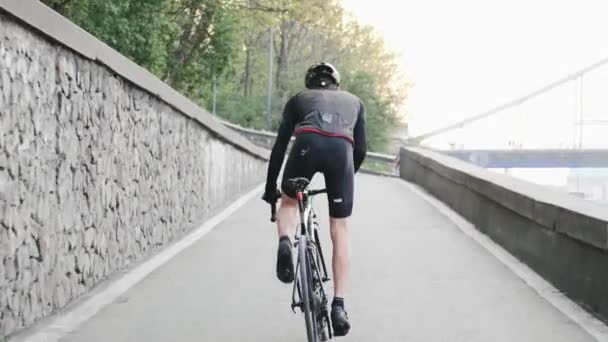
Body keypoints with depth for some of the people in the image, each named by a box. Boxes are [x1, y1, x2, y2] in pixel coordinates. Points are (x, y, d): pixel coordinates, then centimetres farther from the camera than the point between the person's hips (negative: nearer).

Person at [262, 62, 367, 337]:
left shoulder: (298, 99, 33)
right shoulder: (354, 101, 37)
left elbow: (280, 146, 26)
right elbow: (361, 149, 27)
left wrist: (270, 188, 33)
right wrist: (347, 175, 44)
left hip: (308, 143, -1)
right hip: (342, 149, 1)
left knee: (289, 202, 26)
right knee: (339, 227, 11)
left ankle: (285, 243, -8)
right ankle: (339, 304, 3)